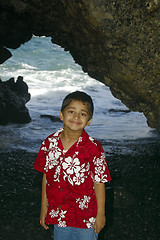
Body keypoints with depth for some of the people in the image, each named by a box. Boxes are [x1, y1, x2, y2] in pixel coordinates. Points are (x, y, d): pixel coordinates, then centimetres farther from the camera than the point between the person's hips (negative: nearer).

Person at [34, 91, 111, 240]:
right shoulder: (50, 143, -6)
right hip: (58, 214, 3)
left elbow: (99, 182, -9)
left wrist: (101, 214, -5)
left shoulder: (93, 148, -16)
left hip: (86, 218, -3)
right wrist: (44, 207, 7)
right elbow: (46, 176, 3)